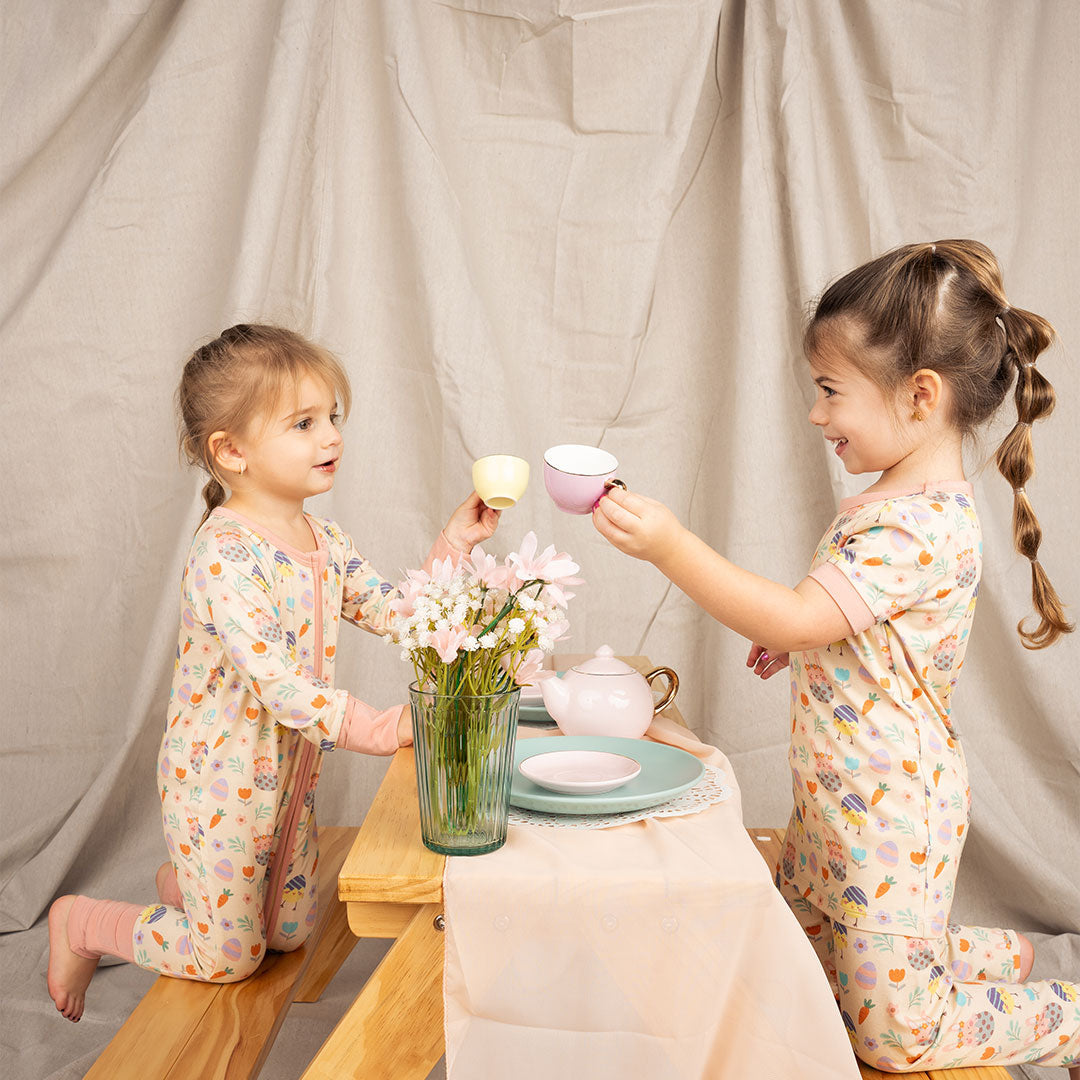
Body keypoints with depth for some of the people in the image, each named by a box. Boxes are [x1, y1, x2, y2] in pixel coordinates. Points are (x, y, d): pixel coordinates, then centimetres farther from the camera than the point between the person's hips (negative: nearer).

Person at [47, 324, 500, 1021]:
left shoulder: (324, 542, 0)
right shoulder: (225, 554, -27)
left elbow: (398, 613, 1)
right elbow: (274, 680, -33)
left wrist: (454, 543, -8)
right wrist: (380, 728, -36)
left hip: (289, 777, 8)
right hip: (219, 783, -7)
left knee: (291, 933, 21)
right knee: (231, 958, 9)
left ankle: (186, 882, 45)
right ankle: (80, 922, 28)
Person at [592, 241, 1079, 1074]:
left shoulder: (921, 526, -27)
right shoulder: (902, 499, 5)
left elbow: (797, 620, -35)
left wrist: (672, 547, -40)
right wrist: (798, 641, 5)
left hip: (891, 809, -9)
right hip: (840, 794, 10)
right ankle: (998, 955, 35)